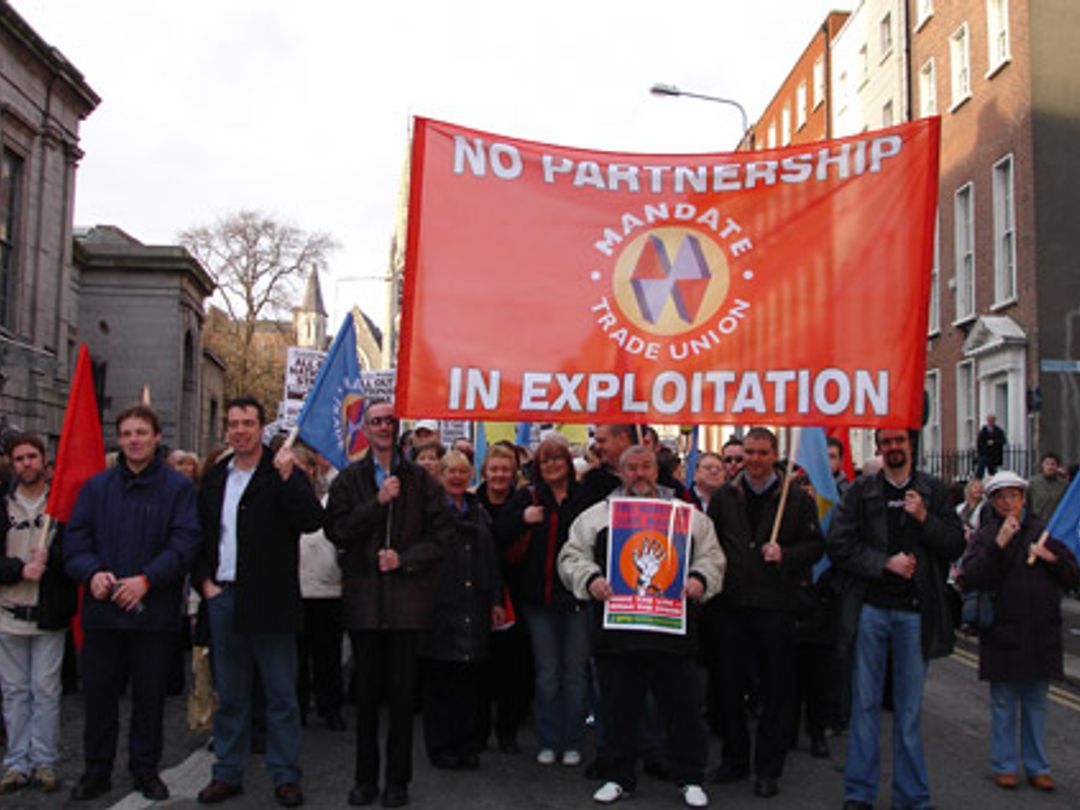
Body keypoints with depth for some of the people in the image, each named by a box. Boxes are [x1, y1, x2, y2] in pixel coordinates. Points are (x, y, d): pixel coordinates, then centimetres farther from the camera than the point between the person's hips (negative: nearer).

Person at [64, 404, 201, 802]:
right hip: (102, 607, 2)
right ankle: (96, 770, 22)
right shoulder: (96, 486, 10)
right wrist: (92, 572, -13)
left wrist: (147, 579, -18)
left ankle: (146, 769, 22)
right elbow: (75, 538, 6)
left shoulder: (178, 487, 0)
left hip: (153, 610, -2)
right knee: (99, 691, 8)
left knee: (150, 694, 7)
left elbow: (184, 542, -8)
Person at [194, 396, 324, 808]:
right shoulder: (215, 478, 12)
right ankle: (228, 773, 24)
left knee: (281, 694, 3)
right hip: (223, 598, 4)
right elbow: (198, 535, 19)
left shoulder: (284, 473, -3)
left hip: (269, 600, -4)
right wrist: (204, 580, 7)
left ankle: (285, 776, 13)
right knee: (229, 694, 13)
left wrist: (288, 478, -25)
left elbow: (312, 521, -16)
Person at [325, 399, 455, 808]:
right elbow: (337, 530, -4)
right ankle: (365, 777, 19)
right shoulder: (349, 479, 7)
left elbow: (442, 532, 1)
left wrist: (405, 558, -10)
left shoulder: (420, 480, 5)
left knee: (402, 690, 4)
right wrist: (378, 502, -13)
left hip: (407, 597, -1)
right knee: (367, 690, 8)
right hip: (364, 597, 1)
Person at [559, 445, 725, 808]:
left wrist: (701, 579, -9)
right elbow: (572, 556, 6)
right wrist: (590, 579, -13)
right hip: (618, 633, 0)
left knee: (684, 706, 6)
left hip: (673, 630, 0)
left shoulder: (688, 514, 11)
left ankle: (690, 778, 23)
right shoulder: (596, 515, 9)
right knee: (620, 707, 10)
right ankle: (619, 777, 26)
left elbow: (712, 556, 11)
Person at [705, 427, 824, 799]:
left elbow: (815, 545, 2)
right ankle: (735, 759, 24)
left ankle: (768, 768, 16)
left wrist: (785, 555, -14)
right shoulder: (724, 497, 10)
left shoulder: (797, 498, 2)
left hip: (775, 604, -2)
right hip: (729, 604, 3)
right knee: (728, 684, 9)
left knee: (776, 689, 3)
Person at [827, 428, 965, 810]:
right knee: (865, 704, 7)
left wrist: (925, 518, -12)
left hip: (915, 610, 1)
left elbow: (956, 545, 3)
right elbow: (838, 544, -2)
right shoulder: (861, 490, 3)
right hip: (870, 608, 0)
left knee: (909, 707, 8)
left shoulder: (934, 490, 6)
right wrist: (886, 562, -11)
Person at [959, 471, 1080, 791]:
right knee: (1003, 703, 6)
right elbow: (970, 577, -16)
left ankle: (1037, 767, 21)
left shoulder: (1043, 530, 7)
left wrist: (1052, 559, -10)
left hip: (1042, 633, 3)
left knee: (1036, 704, 12)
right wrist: (998, 545, -23)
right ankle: (1004, 765, 17)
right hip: (1003, 632, -3)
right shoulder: (986, 535, -2)